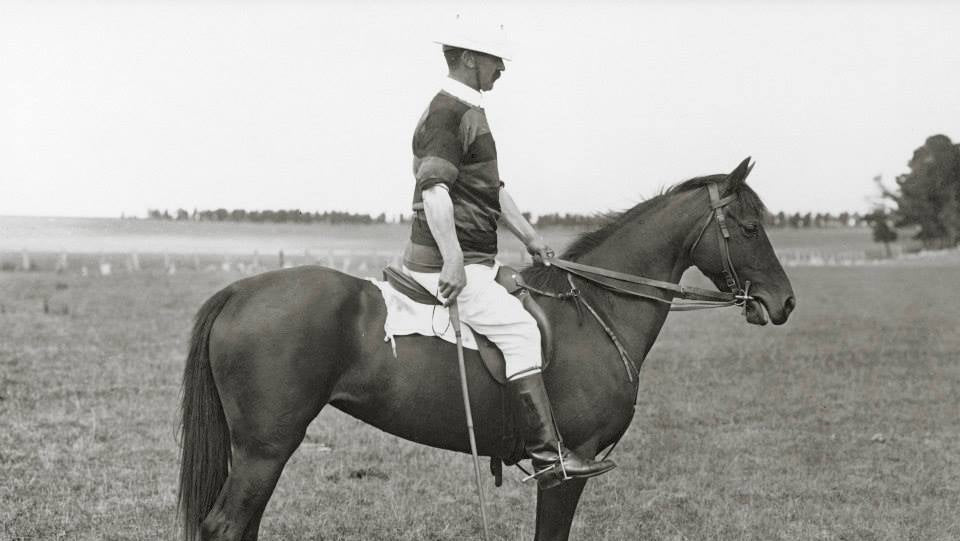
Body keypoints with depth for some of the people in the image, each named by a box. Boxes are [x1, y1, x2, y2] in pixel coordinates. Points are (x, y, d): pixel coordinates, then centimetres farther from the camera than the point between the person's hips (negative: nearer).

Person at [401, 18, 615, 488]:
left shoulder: (468, 113, 20)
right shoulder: (447, 113, -14)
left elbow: (492, 189, 27)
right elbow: (434, 188, -23)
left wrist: (530, 238, 22)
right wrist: (453, 262, -29)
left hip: (472, 261, 12)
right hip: (448, 263, -12)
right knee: (517, 328, -21)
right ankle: (547, 455, -26)